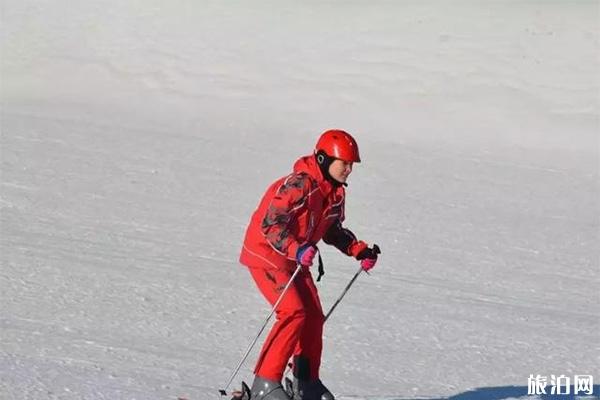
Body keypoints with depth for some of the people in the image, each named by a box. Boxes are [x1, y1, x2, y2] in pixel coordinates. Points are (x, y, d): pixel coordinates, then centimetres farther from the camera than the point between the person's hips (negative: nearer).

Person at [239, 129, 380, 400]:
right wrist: (296, 249, -43)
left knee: (313, 316, 6)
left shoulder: (336, 193, 3)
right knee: (294, 313, -21)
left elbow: (332, 230, 17)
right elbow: (270, 225, -29)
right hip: (266, 254, -9)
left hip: (297, 260, 9)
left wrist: (359, 250, 4)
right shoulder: (298, 185, -26)